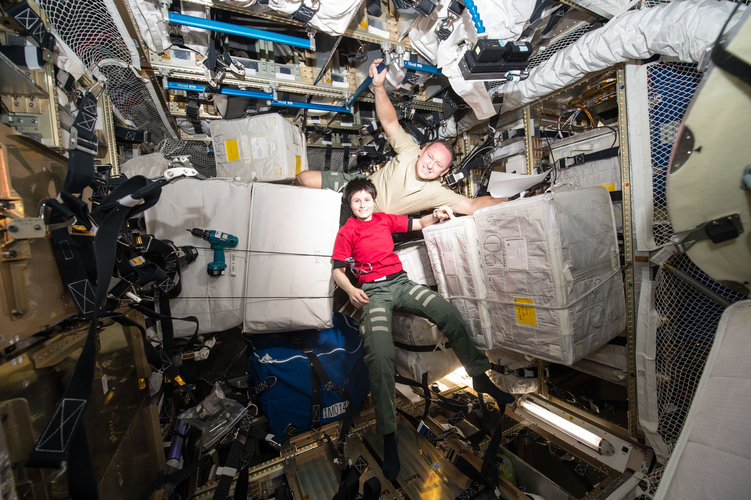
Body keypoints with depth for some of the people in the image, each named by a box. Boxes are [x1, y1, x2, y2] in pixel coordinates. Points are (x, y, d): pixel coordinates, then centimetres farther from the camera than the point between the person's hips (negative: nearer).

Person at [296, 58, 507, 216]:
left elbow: (472, 204, -22)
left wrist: (506, 201, -32)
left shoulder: (436, 193, -20)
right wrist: (379, 86, -35)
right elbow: (390, 121, -22)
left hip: (373, 222, 1)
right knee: (304, 178, -9)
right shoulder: (410, 152, -18)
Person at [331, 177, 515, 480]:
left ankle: (480, 377, 6)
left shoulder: (385, 219, 19)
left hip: (400, 282, 4)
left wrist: (436, 216, 3)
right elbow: (337, 270, 5)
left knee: (450, 313, -15)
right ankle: (388, 435, -13)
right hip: (372, 290, -3)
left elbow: (419, 224, 25)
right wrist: (351, 291, -14)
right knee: (380, 353, -27)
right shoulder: (346, 232, 10)